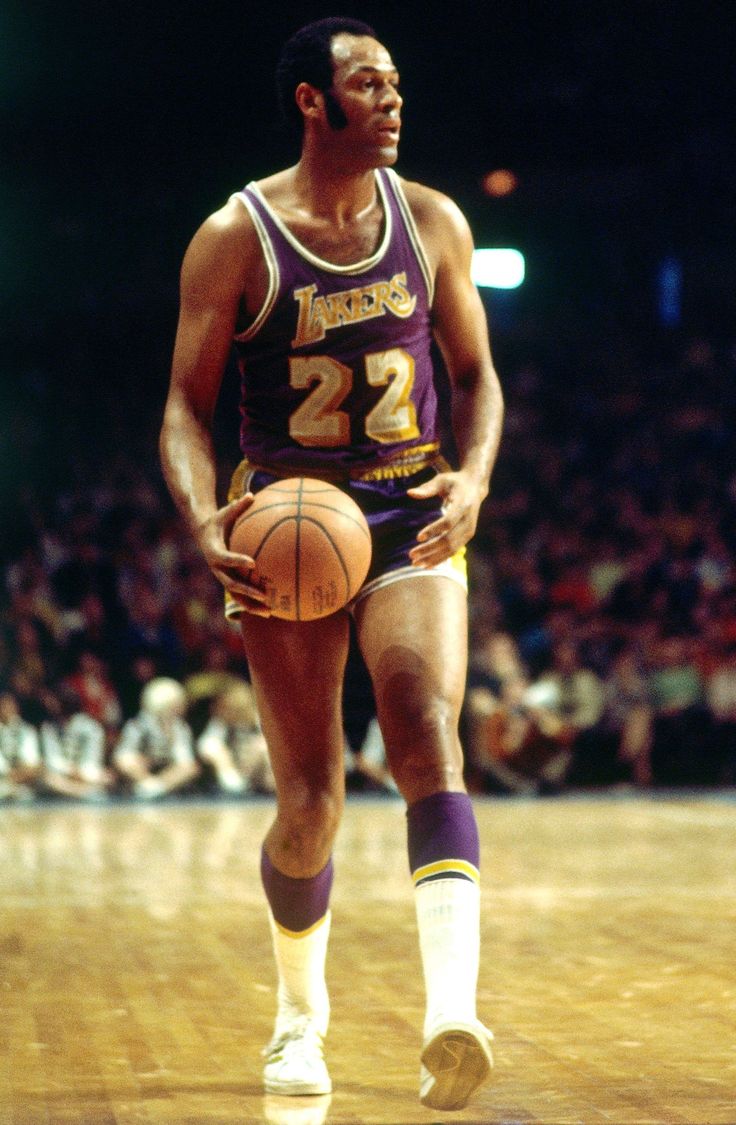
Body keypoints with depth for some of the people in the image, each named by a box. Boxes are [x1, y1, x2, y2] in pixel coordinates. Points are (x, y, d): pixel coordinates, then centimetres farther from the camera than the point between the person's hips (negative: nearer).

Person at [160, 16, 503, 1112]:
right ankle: (300, 1016, 28)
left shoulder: (432, 222, 5)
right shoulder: (235, 238, -4)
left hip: (411, 517, 2)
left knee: (428, 739, -23)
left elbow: (476, 373, 12)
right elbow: (187, 406, -2)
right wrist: (205, 523, -21)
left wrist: (473, 479, -8)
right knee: (312, 805, 2)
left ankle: (452, 1016, -33)